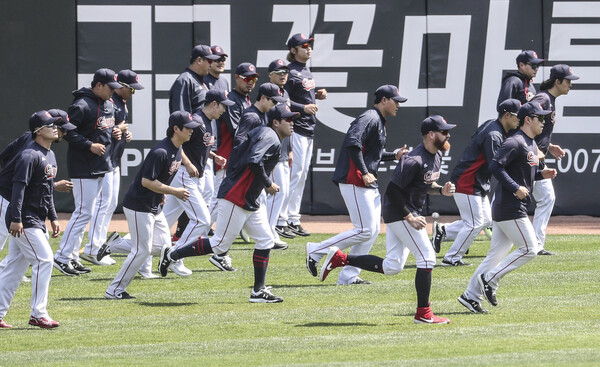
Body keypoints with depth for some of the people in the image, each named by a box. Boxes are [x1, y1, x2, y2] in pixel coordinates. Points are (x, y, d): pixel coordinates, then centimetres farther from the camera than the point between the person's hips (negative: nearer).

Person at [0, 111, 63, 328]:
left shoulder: (50, 156, 16)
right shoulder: (30, 155, -15)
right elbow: (18, 187, -21)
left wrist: (53, 218, 22)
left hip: (37, 221, 10)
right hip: (25, 220, -10)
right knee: (44, 260, -12)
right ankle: (38, 314, -8)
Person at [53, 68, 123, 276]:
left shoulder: (108, 104, 12)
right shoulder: (82, 106, -17)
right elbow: (67, 131, -19)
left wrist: (114, 133, 5)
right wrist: (90, 145, -23)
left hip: (101, 165, 9)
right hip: (84, 167, -9)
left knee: (85, 212, 13)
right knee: (84, 212, -10)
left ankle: (72, 256, 20)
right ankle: (62, 257, -5)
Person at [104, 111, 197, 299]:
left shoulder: (177, 149, 6)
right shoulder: (160, 152, -24)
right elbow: (147, 181, -26)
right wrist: (174, 192, -22)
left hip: (155, 207, 10)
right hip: (139, 206, -10)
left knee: (163, 247, 9)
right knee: (142, 250, -8)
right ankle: (115, 290, 1)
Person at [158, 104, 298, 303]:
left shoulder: (262, 134, 16)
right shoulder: (270, 137, -14)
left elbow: (237, 153, 22)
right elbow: (254, 162, -29)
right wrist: (268, 184, -17)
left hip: (251, 202, 11)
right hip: (235, 199, -11)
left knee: (265, 241, 7)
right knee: (219, 245, -7)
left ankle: (258, 291, 9)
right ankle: (172, 255, 5)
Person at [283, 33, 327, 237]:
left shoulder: (306, 71, 16)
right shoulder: (291, 72, -13)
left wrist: (317, 96, 7)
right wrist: (303, 108, -27)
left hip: (309, 129, 10)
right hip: (296, 128, -10)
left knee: (302, 175, 11)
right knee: (295, 173, -11)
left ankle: (293, 218, 16)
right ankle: (283, 218, -10)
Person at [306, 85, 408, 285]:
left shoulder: (379, 121, 20)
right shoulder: (369, 118, -13)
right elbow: (353, 143, -27)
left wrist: (394, 155, 18)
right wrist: (364, 173, -27)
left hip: (369, 184, 11)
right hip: (354, 183, -11)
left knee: (373, 230, 8)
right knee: (365, 230, -12)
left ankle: (349, 276, 9)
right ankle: (317, 251, -3)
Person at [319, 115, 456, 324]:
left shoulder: (437, 155, 8)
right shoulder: (414, 160, -23)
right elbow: (392, 190, -23)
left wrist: (441, 190, 1)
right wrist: (409, 218, -22)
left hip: (405, 214, 10)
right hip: (400, 214, -10)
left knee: (392, 267, 8)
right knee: (426, 258, -9)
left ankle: (339, 258, 14)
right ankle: (423, 314, -3)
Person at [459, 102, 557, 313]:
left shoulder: (531, 145, 17)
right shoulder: (515, 143, -15)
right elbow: (495, 166, -23)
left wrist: (541, 174, 9)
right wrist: (516, 188, -26)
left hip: (503, 209, 10)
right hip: (510, 208, -10)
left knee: (497, 254, 9)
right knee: (530, 249, -8)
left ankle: (471, 296, 9)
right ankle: (489, 279, -3)